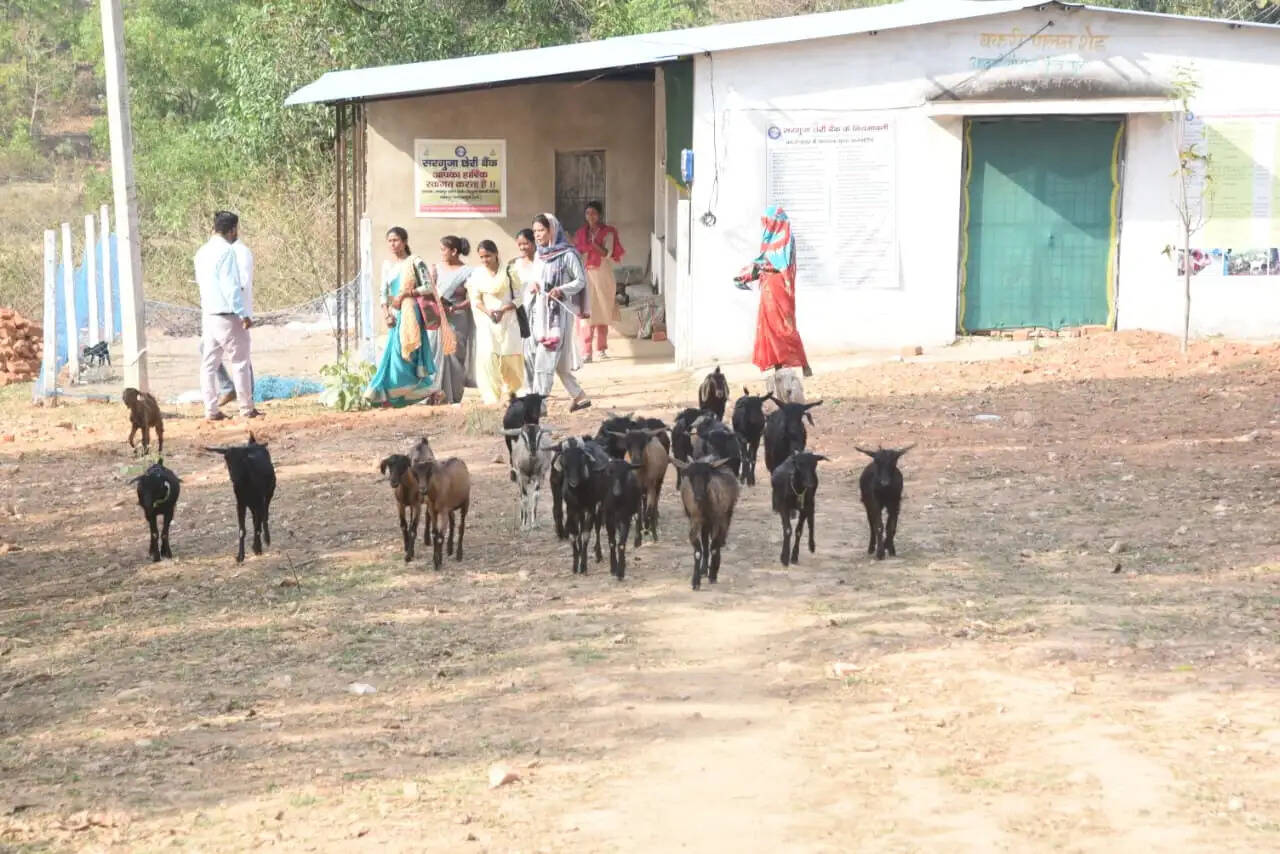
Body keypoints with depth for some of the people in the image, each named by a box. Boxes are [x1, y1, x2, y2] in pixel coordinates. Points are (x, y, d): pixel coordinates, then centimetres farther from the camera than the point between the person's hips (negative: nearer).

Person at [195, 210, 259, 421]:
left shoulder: (202, 252, 10)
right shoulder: (226, 251, -15)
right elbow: (231, 287, -19)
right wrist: (243, 314, -17)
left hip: (208, 315, 8)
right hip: (227, 316, -8)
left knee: (209, 363, 7)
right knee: (240, 363, 1)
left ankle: (211, 410, 6)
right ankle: (247, 409, 6)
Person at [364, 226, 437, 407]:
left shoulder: (414, 262, -4)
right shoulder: (387, 265, 13)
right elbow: (384, 292, 13)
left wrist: (405, 294, -14)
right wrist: (386, 314, -1)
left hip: (410, 312, -5)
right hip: (395, 314, 5)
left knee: (402, 351, -9)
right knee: (394, 351, 1)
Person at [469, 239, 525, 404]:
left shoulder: (508, 271, -1)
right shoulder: (477, 274, 7)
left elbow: (518, 297, -2)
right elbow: (476, 299, 6)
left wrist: (504, 309, -18)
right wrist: (488, 312, -14)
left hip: (508, 321, -1)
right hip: (487, 322, 1)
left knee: (511, 358, 0)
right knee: (488, 358, -13)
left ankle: (510, 391, 27)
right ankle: (492, 398, -13)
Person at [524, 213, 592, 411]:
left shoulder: (567, 254, -6)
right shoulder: (539, 255, 14)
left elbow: (581, 280, -6)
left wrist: (561, 290, -21)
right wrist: (533, 285, -1)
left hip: (557, 312, -7)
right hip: (538, 311, 7)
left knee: (546, 358, -11)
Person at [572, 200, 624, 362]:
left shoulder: (607, 232, 0)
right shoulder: (581, 233, 10)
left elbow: (607, 253, -12)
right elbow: (576, 253, 16)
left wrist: (593, 244, -24)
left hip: (602, 276, -1)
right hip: (585, 276, 1)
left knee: (602, 313, 8)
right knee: (586, 314, -9)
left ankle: (601, 348, 22)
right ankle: (586, 352, -13)